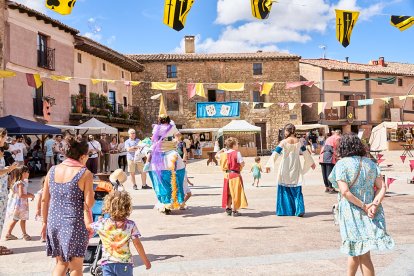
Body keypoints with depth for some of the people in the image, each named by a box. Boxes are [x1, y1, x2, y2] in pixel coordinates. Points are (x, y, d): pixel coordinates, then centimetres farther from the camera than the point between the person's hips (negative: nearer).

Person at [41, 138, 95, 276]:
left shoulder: (52, 170, 3)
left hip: (54, 222, 5)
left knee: (61, 262, 21)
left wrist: (45, 222, 14)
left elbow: (44, 200, 6)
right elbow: (89, 204, -15)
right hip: (75, 224, -5)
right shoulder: (85, 174, -12)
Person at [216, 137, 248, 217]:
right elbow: (242, 164, -15)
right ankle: (234, 210, 5)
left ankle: (228, 208, 25)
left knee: (229, 192, 18)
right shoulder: (237, 153, -13)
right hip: (235, 175, -6)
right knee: (235, 193, 2)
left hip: (227, 175, 6)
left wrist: (222, 150, 24)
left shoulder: (225, 153, 5)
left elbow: (216, 156, 23)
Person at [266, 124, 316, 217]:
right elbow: (306, 153, 12)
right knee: (297, 190, 7)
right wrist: (311, 163, 26)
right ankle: (300, 210, -6)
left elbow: (275, 154, -12)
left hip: (285, 169, -3)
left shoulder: (284, 142, -10)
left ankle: (284, 210, 13)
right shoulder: (299, 142, 2)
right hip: (296, 168, 3)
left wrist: (269, 165, -9)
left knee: (284, 189, 10)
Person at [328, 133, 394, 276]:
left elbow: (345, 192, -19)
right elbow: (382, 187, -1)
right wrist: (374, 205, -11)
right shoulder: (370, 163, 7)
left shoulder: (342, 164, -10)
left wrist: (363, 206, -13)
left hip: (352, 212, -5)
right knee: (357, 251, 20)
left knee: (363, 254, 4)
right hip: (371, 215, 5)